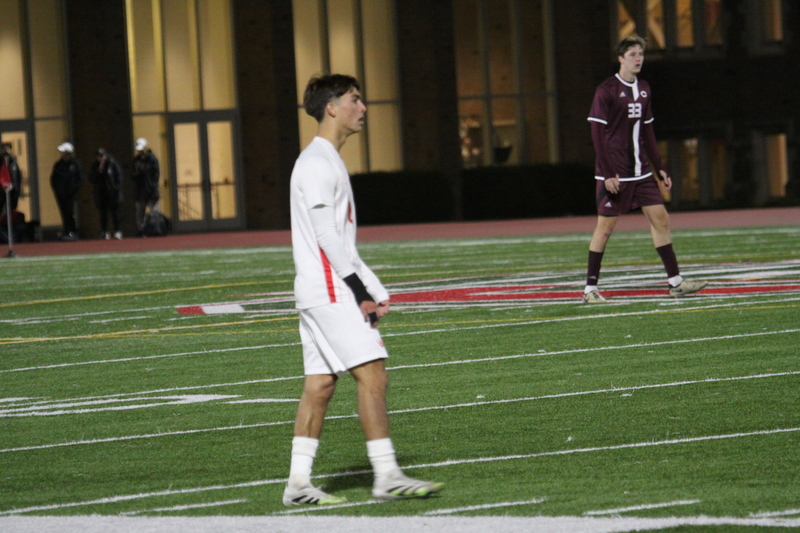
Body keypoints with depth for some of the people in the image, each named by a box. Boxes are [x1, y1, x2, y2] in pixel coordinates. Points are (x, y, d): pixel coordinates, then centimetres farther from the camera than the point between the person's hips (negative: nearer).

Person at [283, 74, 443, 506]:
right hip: (329, 290, -10)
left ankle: (298, 483, 8)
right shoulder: (317, 163, -11)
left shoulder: (327, 161, 21)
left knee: (319, 385, 8)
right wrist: (359, 289, -16)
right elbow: (326, 236, -17)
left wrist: (373, 289, 14)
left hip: (320, 292, 10)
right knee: (372, 375, -11)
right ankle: (386, 476, -12)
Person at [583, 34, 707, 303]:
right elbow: (598, 134, -12)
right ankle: (590, 289, 4)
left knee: (660, 219, 2)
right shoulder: (607, 90, -9)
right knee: (605, 226, -3)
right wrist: (608, 174, -18)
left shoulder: (643, 89, 12)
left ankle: (675, 282, 5)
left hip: (641, 171, 7)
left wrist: (659, 168, 14)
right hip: (614, 174, -6)